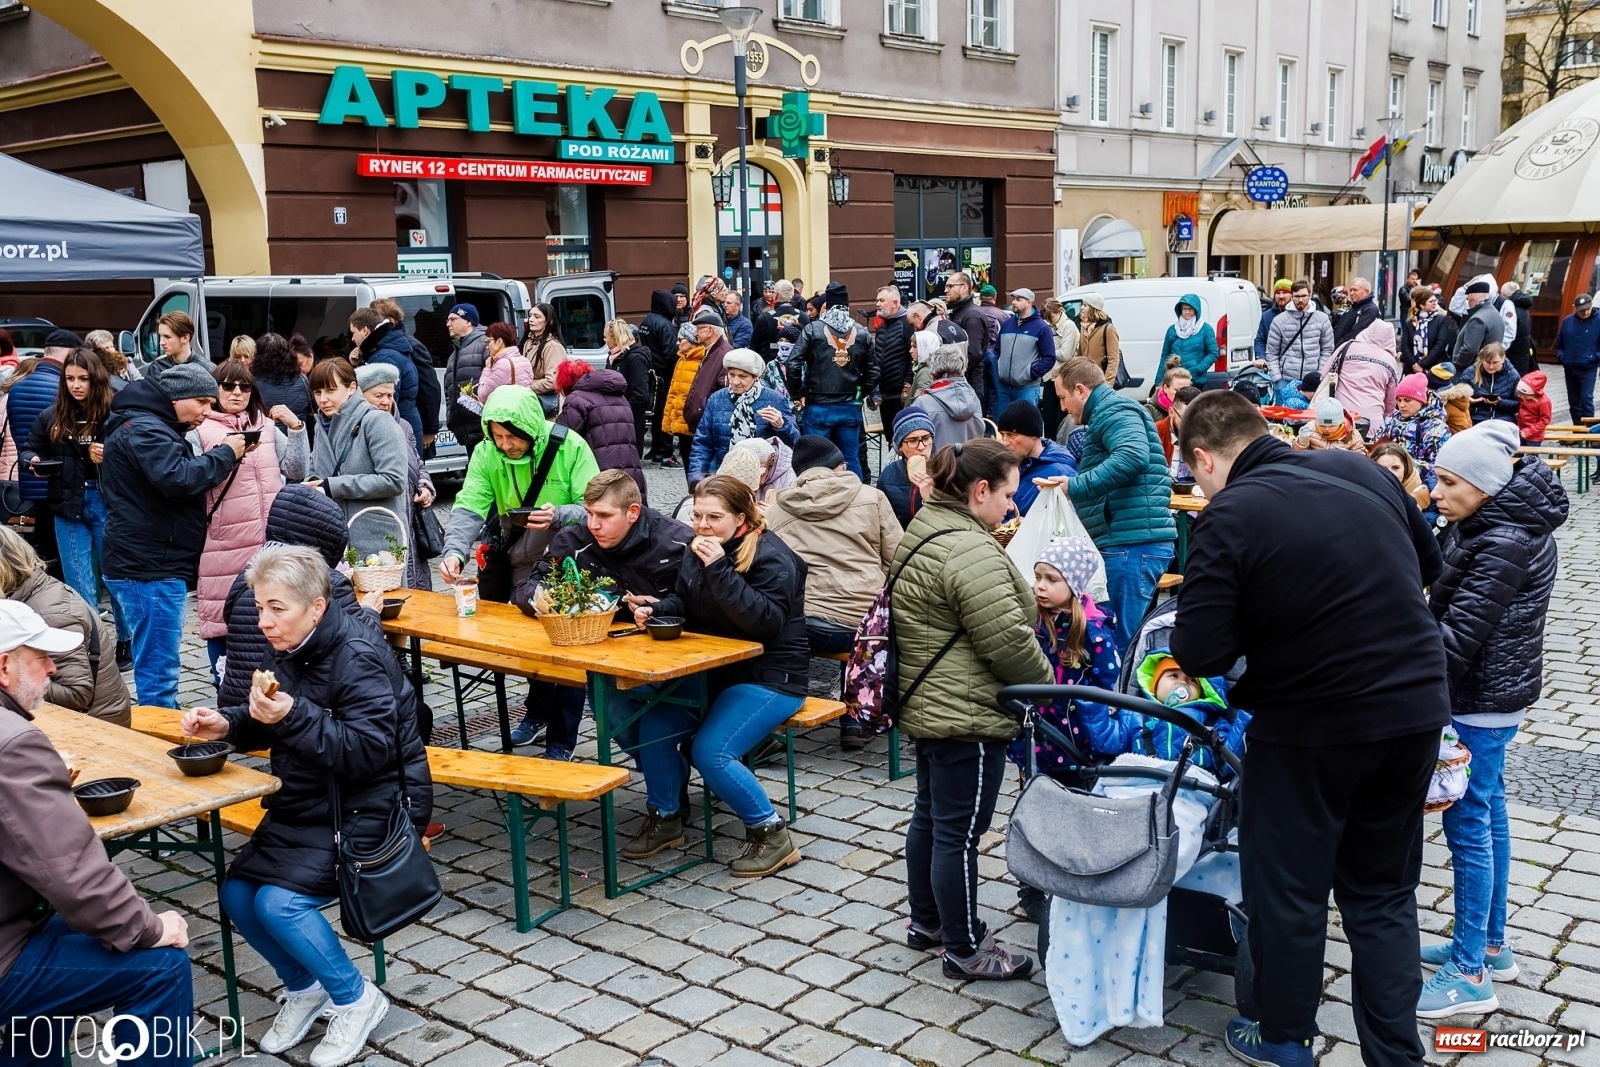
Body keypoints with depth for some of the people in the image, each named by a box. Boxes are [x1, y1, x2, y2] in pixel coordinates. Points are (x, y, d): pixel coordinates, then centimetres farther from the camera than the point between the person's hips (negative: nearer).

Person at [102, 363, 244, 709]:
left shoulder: (156, 427, 20)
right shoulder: (143, 429, -14)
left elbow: (185, 473, 19)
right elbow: (177, 480, -27)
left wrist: (219, 456, 3)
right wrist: (225, 454, -15)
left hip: (152, 565, 11)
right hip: (149, 568, -11)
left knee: (156, 667, 17)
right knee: (158, 673, -7)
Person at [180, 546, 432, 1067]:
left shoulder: (357, 658, -21)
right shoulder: (286, 652, 4)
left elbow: (370, 751, -28)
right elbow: (271, 726, 21)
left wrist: (293, 717, -35)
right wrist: (226, 724, 0)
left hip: (367, 809, -8)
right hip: (306, 804, 8)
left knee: (279, 901, -21)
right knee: (236, 893, -5)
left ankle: (356, 999, 3)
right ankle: (303, 989, 20)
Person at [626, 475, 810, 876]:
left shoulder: (772, 558, -16)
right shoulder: (698, 550, 6)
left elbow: (766, 622, -28)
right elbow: (685, 604, 19)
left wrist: (719, 570, -32)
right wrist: (657, 609, -4)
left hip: (770, 678, -7)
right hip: (713, 670, 7)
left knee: (711, 752, -24)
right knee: (653, 725, -12)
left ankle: (772, 835, -5)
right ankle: (664, 818, 11)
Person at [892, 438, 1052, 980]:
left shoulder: (924, 532, 11)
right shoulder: (970, 551, -23)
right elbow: (1008, 639, -24)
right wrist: (1050, 688, -7)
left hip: (926, 706, 11)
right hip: (966, 716, -11)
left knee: (930, 816, 21)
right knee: (959, 833, 1)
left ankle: (926, 921, 35)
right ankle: (966, 950, 13)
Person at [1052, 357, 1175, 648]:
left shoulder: (1113, 410, -7)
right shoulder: (1107, 413, 27)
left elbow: (1133, 456, -27)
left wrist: (1073, 487, -24)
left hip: (1131, 545, -11)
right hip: (1128, 542, 11)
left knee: (1120, 639, -10)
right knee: (1125, 636, 11)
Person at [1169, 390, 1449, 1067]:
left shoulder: (1229, 516, -16)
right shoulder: (1360, 470, 1)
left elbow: (1198, 655, -19)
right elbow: (1427, 563, 16)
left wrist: (1263, 621, 1)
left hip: (1311, 727, -5)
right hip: (1417, 709, 5)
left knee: (1288, 888, 15)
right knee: (1383, 891, 19)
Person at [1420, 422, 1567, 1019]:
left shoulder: (1504, 546, -23)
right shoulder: (1493, 525, 7)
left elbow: (1458, 638, -24)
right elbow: (1452, 600, 14)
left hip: (1481, 702, -10)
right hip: (1494, 694, 10)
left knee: (1468, 824, -4)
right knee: (1487, 814, 18)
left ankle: (1470, 975, 4)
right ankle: (1490, 945, 31)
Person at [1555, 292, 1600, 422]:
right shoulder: (1567, 321, 3)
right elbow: (1559, 343, 15)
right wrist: (1561, 357, 1)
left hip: (1588, 369, -4)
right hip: (1569, 369, 4)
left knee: (1586, 400, -13)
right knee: (1574, 403, 12)